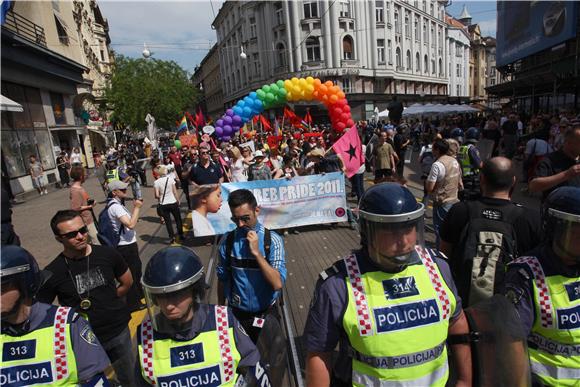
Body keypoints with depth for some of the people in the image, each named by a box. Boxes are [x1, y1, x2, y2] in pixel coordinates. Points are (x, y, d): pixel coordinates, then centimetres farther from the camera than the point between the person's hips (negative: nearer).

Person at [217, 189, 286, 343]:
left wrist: (257, 252, -29)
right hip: (236, 313, 1)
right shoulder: (228, 241, -12)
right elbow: (222, 278, 0)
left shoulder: (272, 240, -17)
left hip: (266, 313, 0)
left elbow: (278, 283, -23)